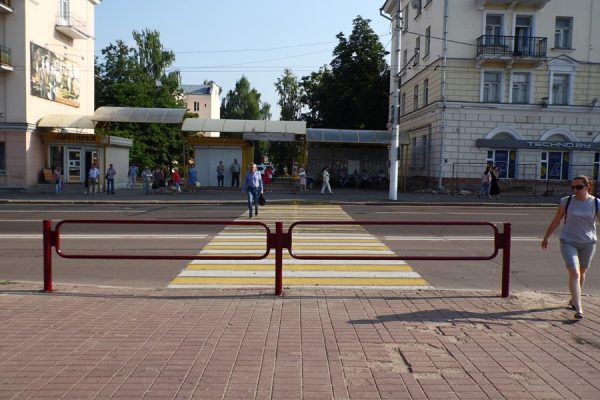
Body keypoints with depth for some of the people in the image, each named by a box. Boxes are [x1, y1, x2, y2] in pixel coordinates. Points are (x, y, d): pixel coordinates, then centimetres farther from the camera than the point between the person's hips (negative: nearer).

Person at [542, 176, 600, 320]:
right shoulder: (566, 201, -6)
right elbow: (556, 221, 4)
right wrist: (546, 237, 9)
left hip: (588, 243, 2)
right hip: (568, 242, -2)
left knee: (582, 272, 16)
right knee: (574, 273, -14)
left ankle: (573, 300, 39)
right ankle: (578, 309, -14)